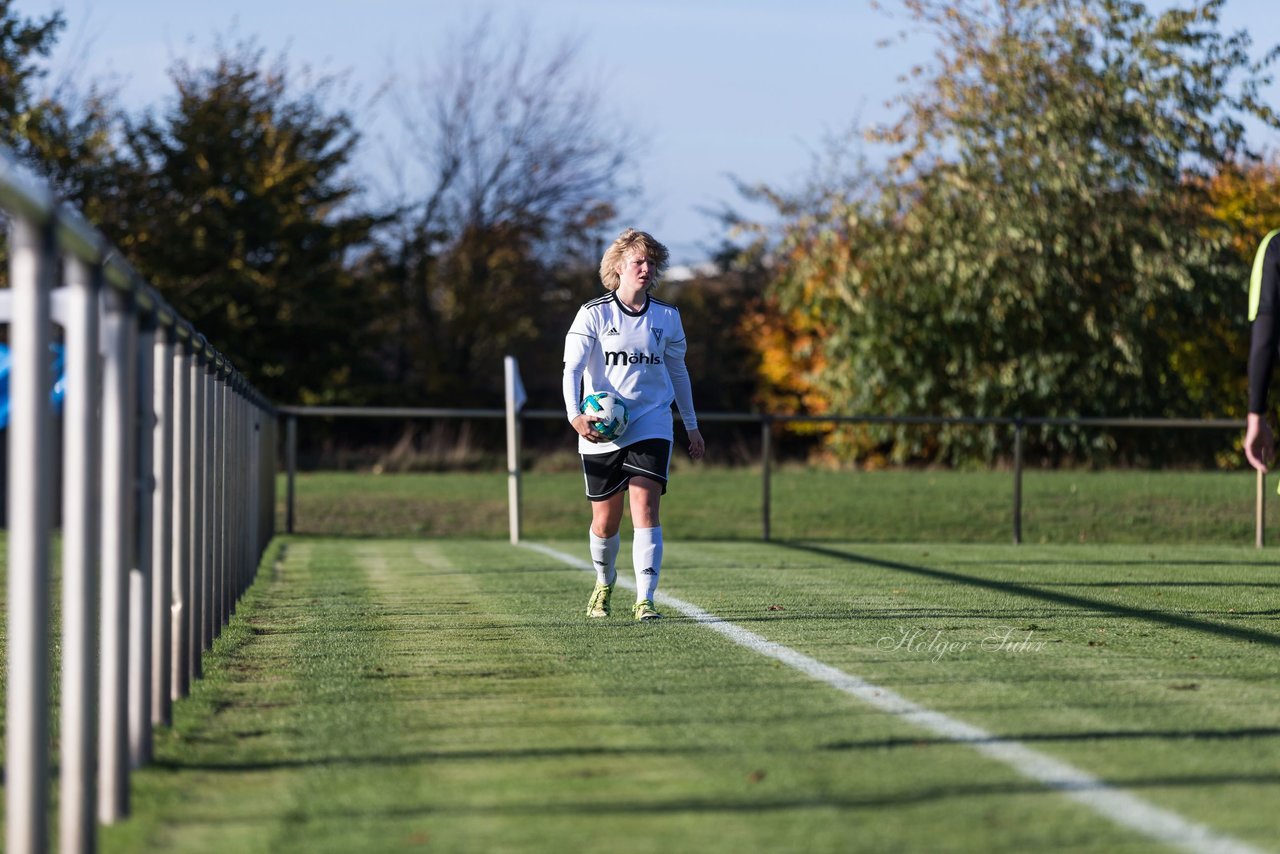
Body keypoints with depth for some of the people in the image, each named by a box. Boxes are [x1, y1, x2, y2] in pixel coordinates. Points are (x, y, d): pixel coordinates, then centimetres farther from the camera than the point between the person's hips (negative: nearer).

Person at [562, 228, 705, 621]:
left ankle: (644, 600, -20)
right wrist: (575, 415, -26)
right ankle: (604, 584, 38)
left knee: (646, 507, -17)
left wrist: (692, 426, 22)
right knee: (605, 521, 8)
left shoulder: (667, 317, 7)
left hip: (651, 426, 1)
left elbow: (678, 371, 20)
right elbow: (572, 368, -9)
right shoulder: (594, 314, -3)